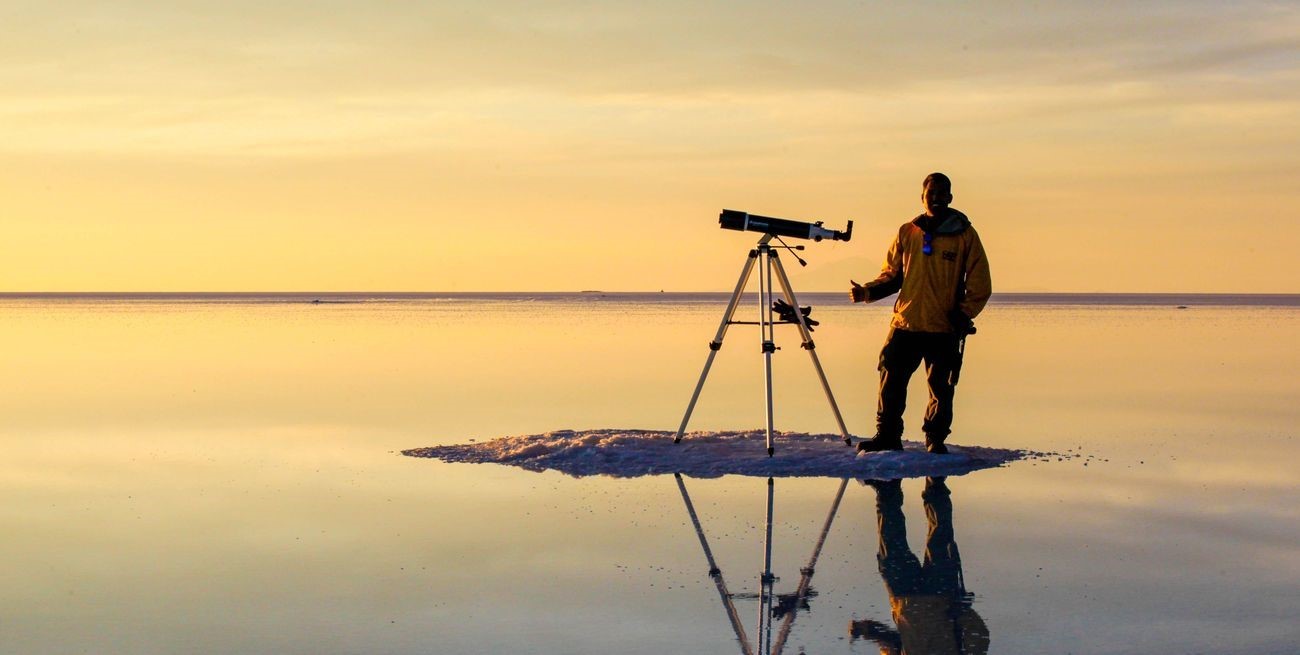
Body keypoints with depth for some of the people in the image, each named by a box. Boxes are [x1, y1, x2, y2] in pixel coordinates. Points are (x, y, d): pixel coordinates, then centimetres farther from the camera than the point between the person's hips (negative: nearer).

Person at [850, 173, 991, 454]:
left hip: (945, 329, -2)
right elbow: (892, 274, 15)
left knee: (941, 388, 2)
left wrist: (964, 314, -9)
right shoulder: (907, 233, 9)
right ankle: (886, 436, 13)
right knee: (891, 381, 1)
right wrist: (868, 291, -2)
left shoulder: (964, 235, 2)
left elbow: (979, 285, 3)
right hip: (904, 325, 2)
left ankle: (936, 440, 16)